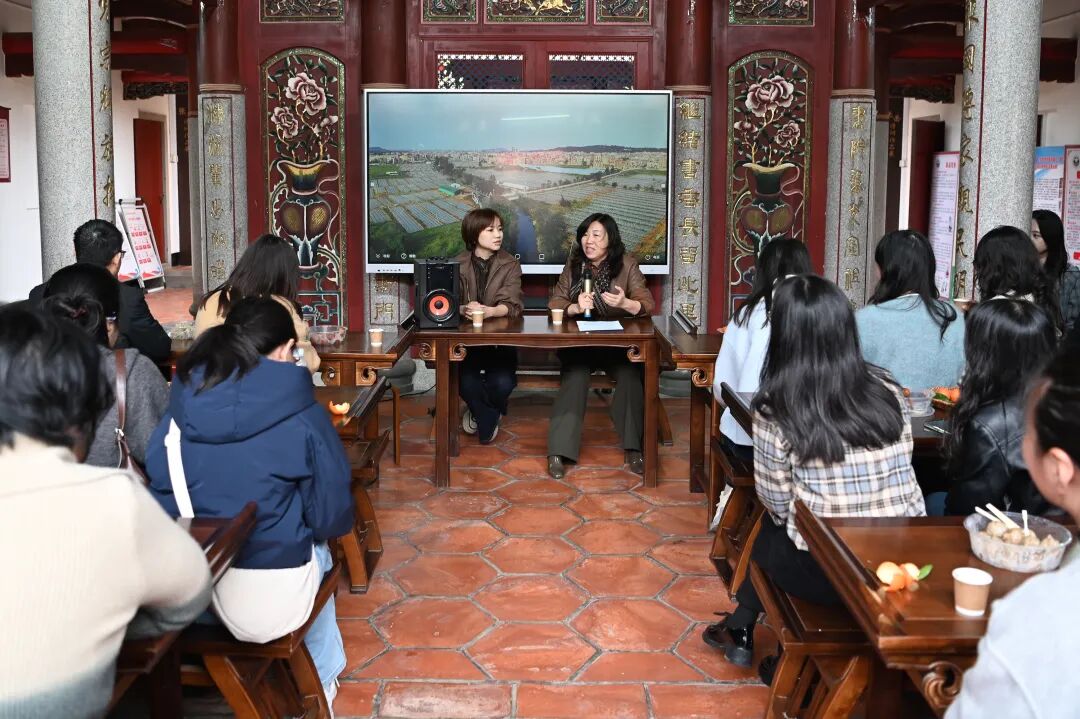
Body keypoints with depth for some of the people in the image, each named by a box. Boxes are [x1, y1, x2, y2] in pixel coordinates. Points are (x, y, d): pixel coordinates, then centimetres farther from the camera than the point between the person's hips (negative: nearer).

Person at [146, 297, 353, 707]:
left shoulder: (180, 410, -5)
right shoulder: (302, 416, -14)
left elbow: (161, 504, 4)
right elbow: (332, 518, -8)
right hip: (269, 603, -4)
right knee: (318, 553, 32)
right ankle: (320, 683, 49)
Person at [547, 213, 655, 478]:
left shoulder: (626, 264, -2)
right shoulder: (573, 264, 5)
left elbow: (648, 305, -10)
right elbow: (555, 303, 0)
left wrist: (625, 303, -32)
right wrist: (575, 307, -23)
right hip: (578, 341, 1)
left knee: (630, 375, -30)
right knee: (575, 376, -29)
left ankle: (633, 448, -21)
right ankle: (559, 451, -29)